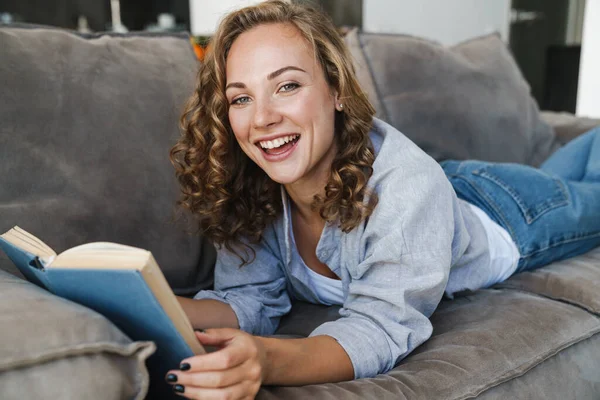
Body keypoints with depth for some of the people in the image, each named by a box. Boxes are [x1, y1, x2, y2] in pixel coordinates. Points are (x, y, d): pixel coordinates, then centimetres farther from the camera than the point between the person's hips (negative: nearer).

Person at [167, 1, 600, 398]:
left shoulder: (406, 185, -45)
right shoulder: (247, 187, -29)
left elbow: (382, 327, -45)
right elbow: (250, 298, -26)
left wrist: (270, 360, -63)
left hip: (511, 218, -3)